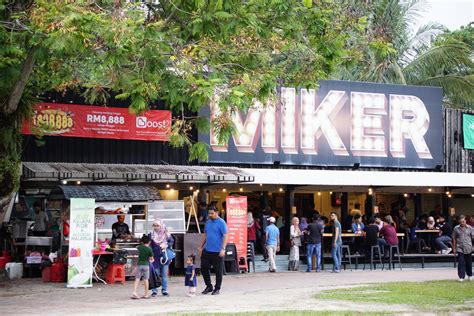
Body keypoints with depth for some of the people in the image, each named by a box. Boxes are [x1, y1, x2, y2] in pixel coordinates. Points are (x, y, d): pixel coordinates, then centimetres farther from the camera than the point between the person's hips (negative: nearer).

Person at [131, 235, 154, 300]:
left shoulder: (139, 247, 2)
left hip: (139, 264, 2)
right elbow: (151, 258, 2)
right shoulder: (149, 249, -6)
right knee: (145, 279, 5)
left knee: (137, 279, 1)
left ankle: (134, 292, -13)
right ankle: (146, 294, 10)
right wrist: (151, 260, 22)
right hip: (146, 265, -2)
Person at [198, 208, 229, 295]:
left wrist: (223, 249, -21)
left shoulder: (221, 223, -9)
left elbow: (225, 236, -13)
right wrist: (201, 247, 19)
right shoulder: (208, 222, 12)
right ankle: (209, 286, 23)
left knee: (218, 271, 2)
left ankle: (217, 288, 15)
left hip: (217, 252, -6)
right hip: (207, 250, 7)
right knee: (204, 268, 7)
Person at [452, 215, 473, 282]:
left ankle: (469, 275, 31)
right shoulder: (456, 228, -2)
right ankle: (461, 277, -4)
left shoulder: (470, 228, -3)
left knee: (469, 263, 12)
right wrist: (454, 248, 6)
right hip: (460, 248, -1)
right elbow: (454, 238, 6)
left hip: (468, 248, 1)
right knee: (461, 263, -7)